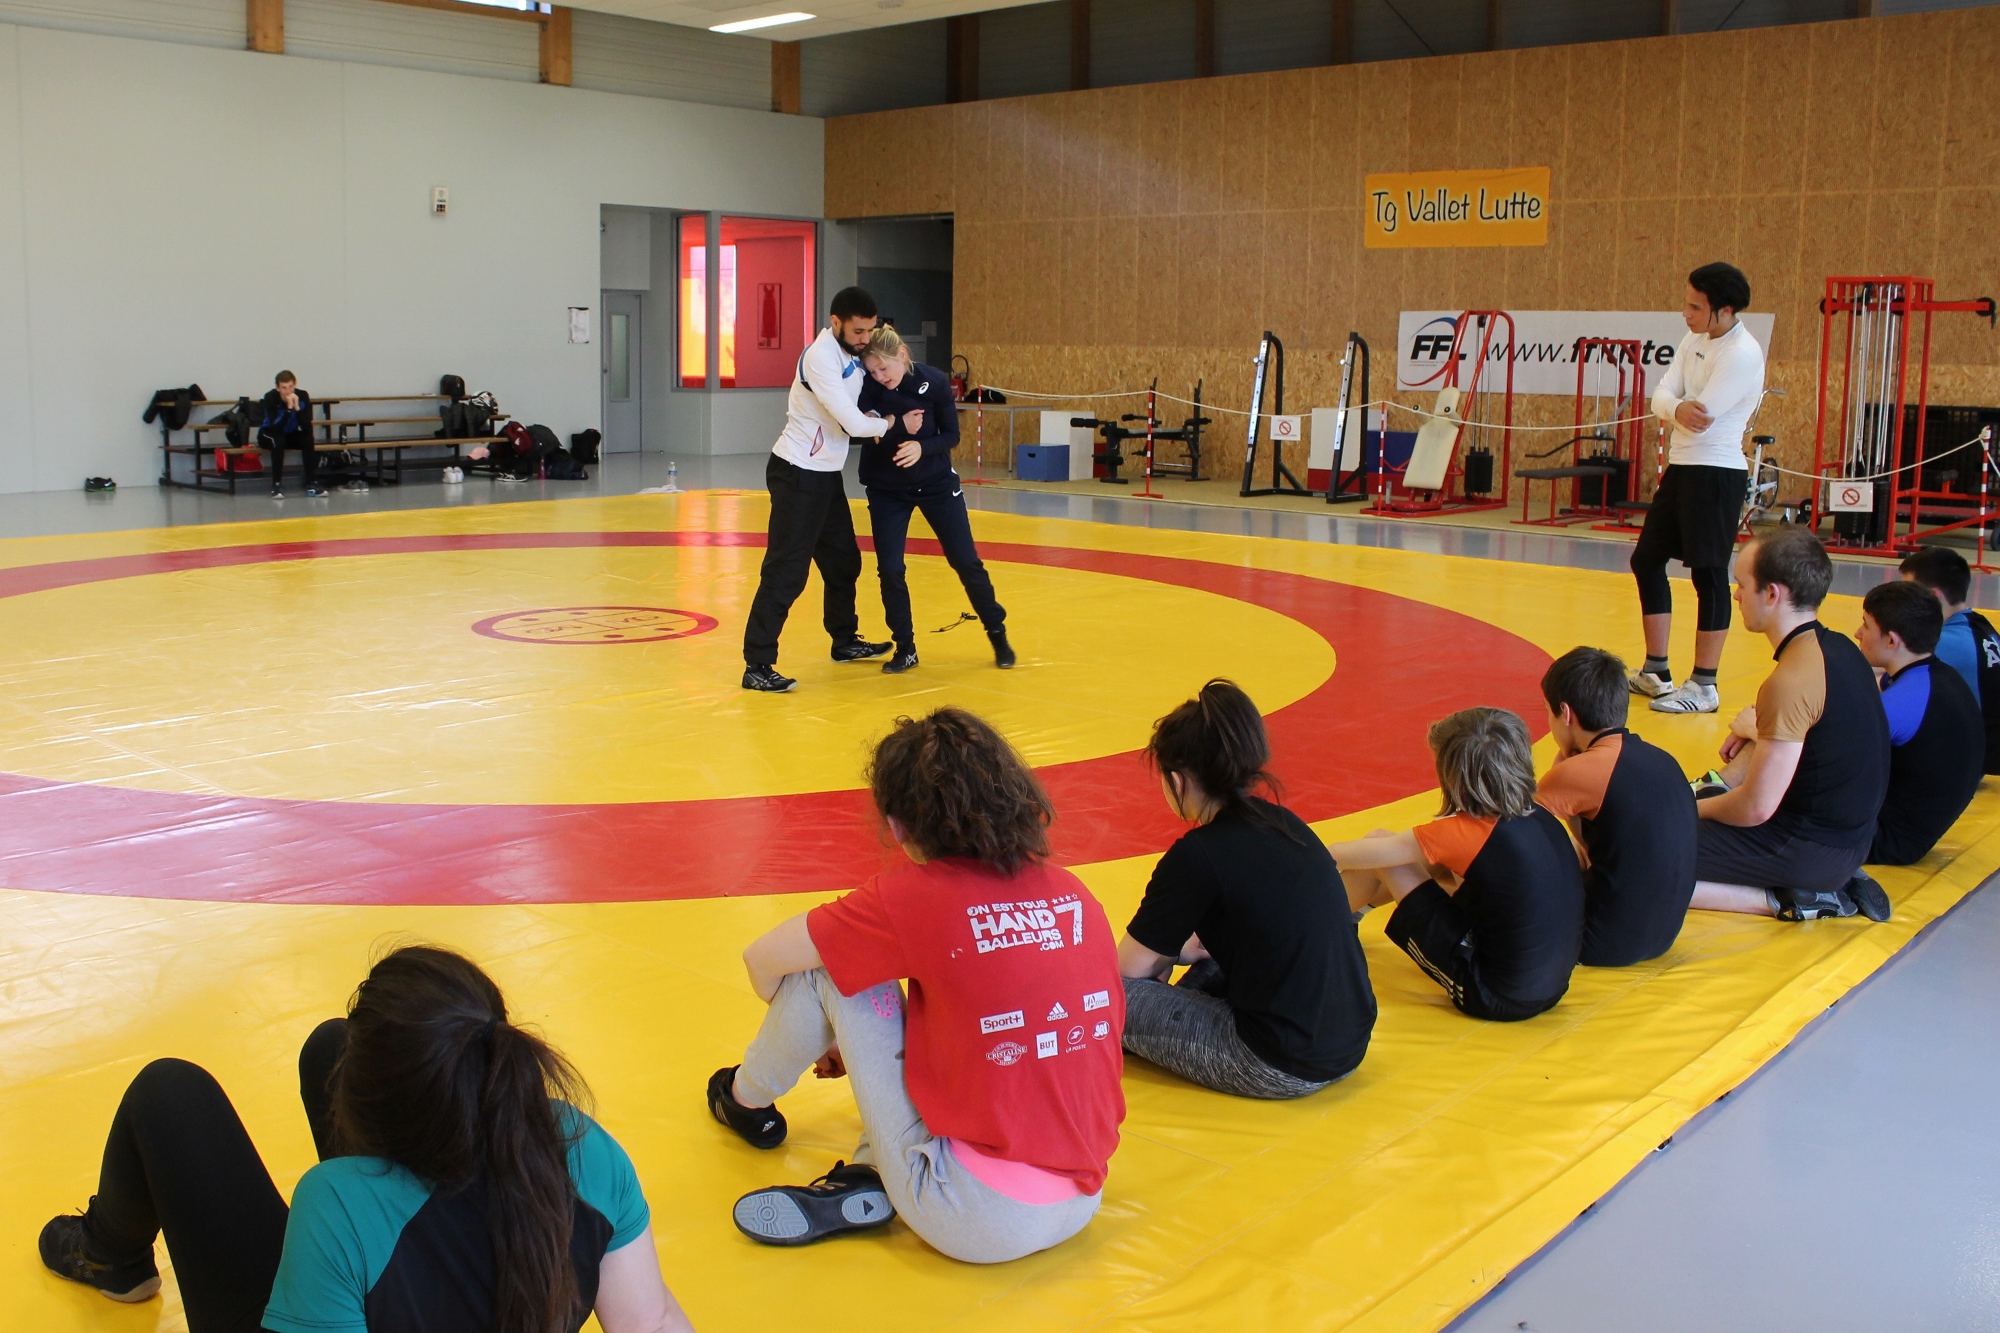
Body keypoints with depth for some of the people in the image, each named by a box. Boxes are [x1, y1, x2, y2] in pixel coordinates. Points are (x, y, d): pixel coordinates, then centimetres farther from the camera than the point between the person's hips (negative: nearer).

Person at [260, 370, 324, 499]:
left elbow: (307, 428, -27)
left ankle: (312, 483, -21)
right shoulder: (270, 398, -26)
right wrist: (289, 408, -43)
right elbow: (276, 428, -37)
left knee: (308, 438, -26)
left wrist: (297, 407, -37)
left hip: (290, 435, 3)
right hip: (268, 434, -3)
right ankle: (276, 485, -29)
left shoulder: (302, 396, -20)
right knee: (278, 440, -35)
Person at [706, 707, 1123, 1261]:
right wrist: (861, 1044, 30)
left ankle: (749, 1097, 31)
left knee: (829, 967, 4)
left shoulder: (913, 896, -10)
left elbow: (763, 959, 2)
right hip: (1079, 1206, 6)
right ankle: (871, 1181, 10)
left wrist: (825, 1035, 24)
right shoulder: (1074, 893, 5)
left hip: (974, 1220, -5)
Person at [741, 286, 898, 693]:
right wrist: (892, 425, -8)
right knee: (786, 570, -12)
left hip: (827, 474, 9)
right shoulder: (821, 357, -22)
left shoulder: (852, 351, 5)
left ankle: (844, 640, 39)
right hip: (797, 475, -9)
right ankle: (757, 665, -10)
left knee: (844, 560, 20)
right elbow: (854, 424, -26)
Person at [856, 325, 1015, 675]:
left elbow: (951, 435, -11)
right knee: (889, 569, -6)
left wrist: (922, 447, -29)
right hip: (886, 488, 1)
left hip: (936, 482, 0)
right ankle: (905, 648, 11)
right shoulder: (868, 386, -16)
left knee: (966, 561, 3)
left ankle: (998, 635, 20)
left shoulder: (935, 381, -17)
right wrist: (897, 424, -36)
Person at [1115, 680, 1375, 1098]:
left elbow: (1127, 968, -6)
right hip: (1351, 1047, 8)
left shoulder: (1198, 855, -15)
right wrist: (1184, 948, 21)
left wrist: (1173, 950, 15)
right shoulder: (1284, 824, 7)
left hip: (1285, 1070, -8)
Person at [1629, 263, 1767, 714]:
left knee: (1708, 574, -5)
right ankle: (1656, 671, 26)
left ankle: (1704, 686, 3)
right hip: (1681, 467, 10)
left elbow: (1701, 414, -25)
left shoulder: (1742, 355, -18)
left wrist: (1676, 407, -5)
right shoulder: (1695, 340, 9)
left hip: (1716, 474, -10)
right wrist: (1679, 408, -21)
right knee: (1647, 560, 14)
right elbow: (1661, 397, 1)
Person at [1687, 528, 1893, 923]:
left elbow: (1756, 808, -21)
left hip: (1807, 851, -9)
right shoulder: (1840, 649, 5)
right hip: (1850, 839, 9)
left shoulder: (1792, 681, -23)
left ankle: (1783, 900, -9)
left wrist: (1693, 808, -3)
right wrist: (1759, 730, 13)